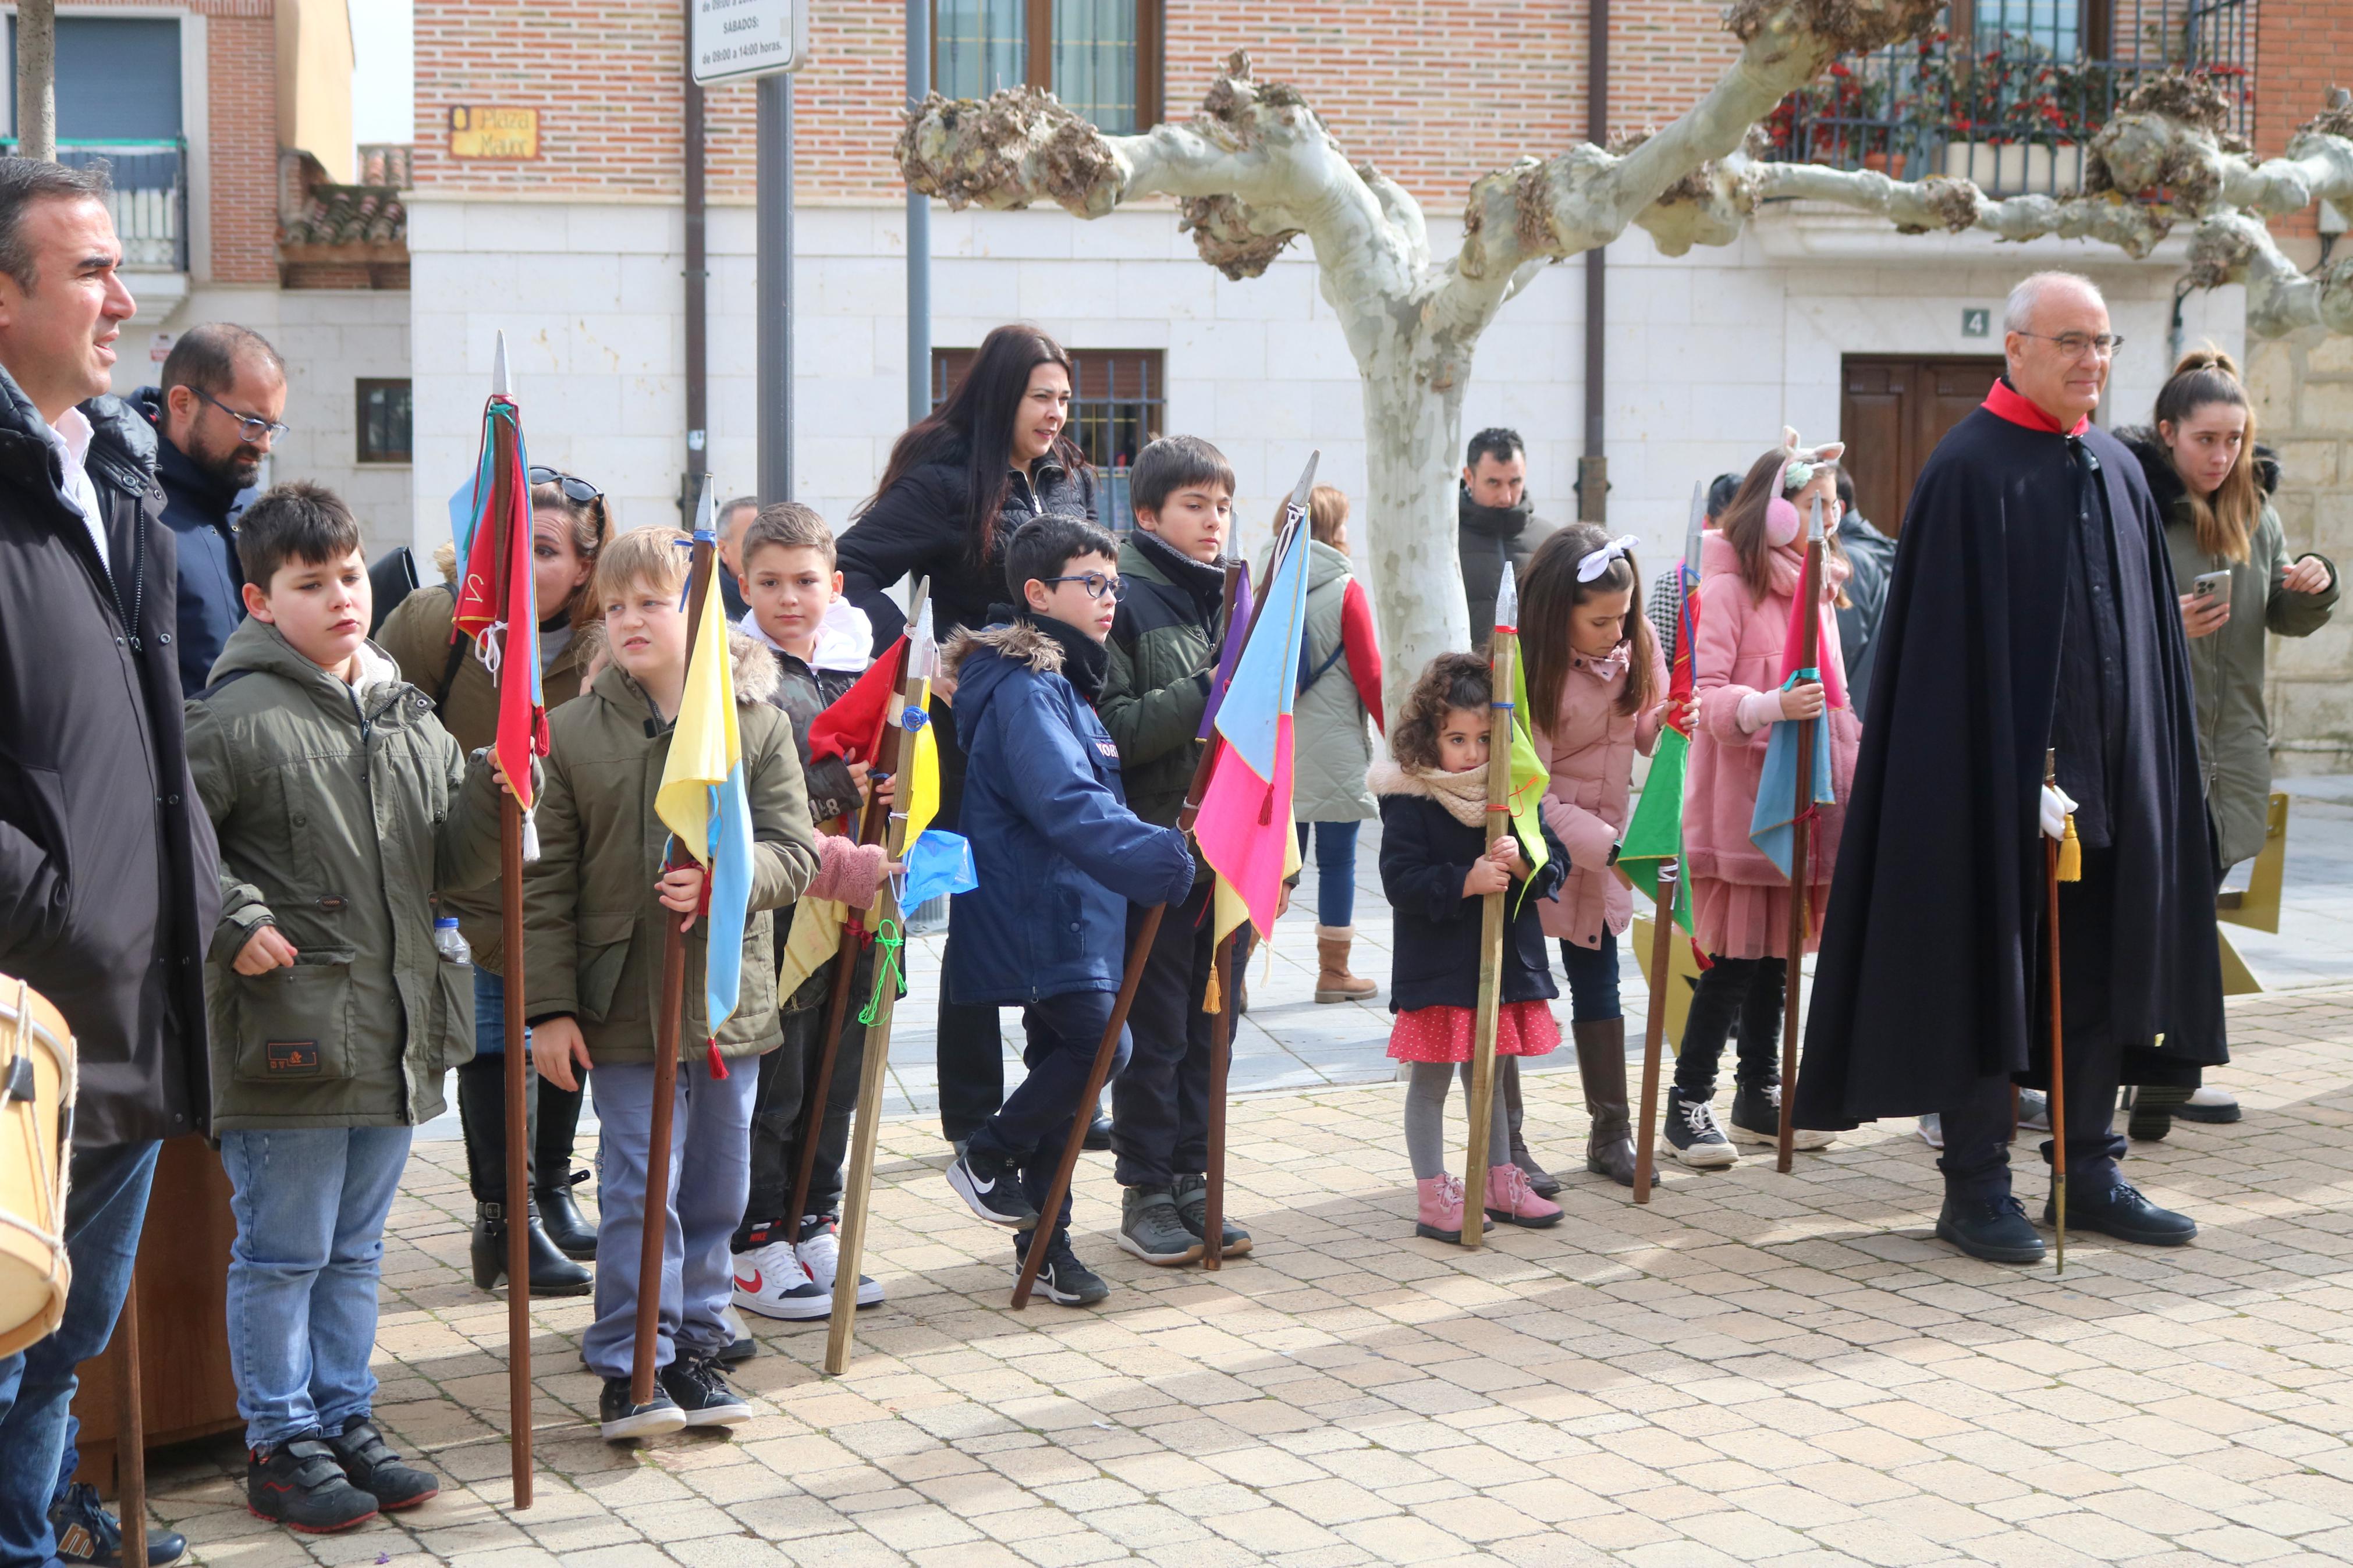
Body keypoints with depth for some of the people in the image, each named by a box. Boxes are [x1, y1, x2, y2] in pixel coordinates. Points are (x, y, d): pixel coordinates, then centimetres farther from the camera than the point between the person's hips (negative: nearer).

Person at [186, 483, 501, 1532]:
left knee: (355, 1249, 18)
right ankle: (279, 1444, 15)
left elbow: (454, 864, 12)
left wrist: (498, 794, -6)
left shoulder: (408, 715, 11)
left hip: (395, 1039, 7)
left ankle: (344, 1420, 29)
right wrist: (234, 923, -16)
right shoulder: (239, 716, -10)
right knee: (281, 1254, 4)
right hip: (289, 1039, -6)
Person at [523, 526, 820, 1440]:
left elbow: (796, 851, -1)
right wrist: (549, 1006, -3)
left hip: (729, 1000, 2)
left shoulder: (758, 726, 2)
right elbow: (548, 881, 1)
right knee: (638, 1190, -3)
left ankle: (696, 1348, 26)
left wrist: (724, 877, -22)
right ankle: (631, 1367, 7)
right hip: (625, 1010, -2)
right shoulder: (573, 732, 1)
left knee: (716, 1191, 12)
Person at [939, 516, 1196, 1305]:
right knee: (1100, 1043, -17)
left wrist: (1165, 854, 17)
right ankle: (987, 1159, 2)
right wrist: (1168, 859, -39)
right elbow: (1070, 808, -30)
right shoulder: (1025, 691, -17)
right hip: (1041, 915, -10)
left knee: (1065, 1059, 12)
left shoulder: (1065, 680, 17)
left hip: (1070, 912, 10)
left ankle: (1044, 1241, 19)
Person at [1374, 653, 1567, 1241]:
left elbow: (1555, 866, 2)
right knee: (1430, 1081, 3)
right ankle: (1434, 1198, 10)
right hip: (1436, 970, -5)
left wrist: (1524, 862, -20)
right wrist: (1467, 882, -27)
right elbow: (1401, 880, -17)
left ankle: (1500, 1183, 30)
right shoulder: (1409, 801, -11)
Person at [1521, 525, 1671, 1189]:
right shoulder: (1525, 668, -23)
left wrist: (1668, 722, -18)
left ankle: (1611, 1132, 22)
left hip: (1604, 845, 6)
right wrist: (1609, 847, -28)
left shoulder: (1635, 643, -5)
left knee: (1598, 980, 13)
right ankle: (1505, 1140, 9)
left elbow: (1642, 735, 5)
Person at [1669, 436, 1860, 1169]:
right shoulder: (1728, 586, -9)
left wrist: (1849, 759, 20)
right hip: (1740, 798, -7)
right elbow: (1707, 693, -15)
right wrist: (1770, 706, -31)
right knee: (1735, 957, -7)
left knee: (1777, 951, 12)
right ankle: (1689, 1104, 1)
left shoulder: (1820, 586, 17)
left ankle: (1760, 1094, 21)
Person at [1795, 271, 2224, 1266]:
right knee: (1990, 977, 1)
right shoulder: (1970, 470, -9)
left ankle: (2089, 1173, 22)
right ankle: (1976, 1188, 10)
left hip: (2110, 774, 7)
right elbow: (1959, 644, -14)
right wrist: (2018, 777, -19)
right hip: (1999, 774, -7)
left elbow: (2153, 632, 16)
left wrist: (2161, 767, 10)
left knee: (2100, 976, 12)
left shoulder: (2118, 471, 12)